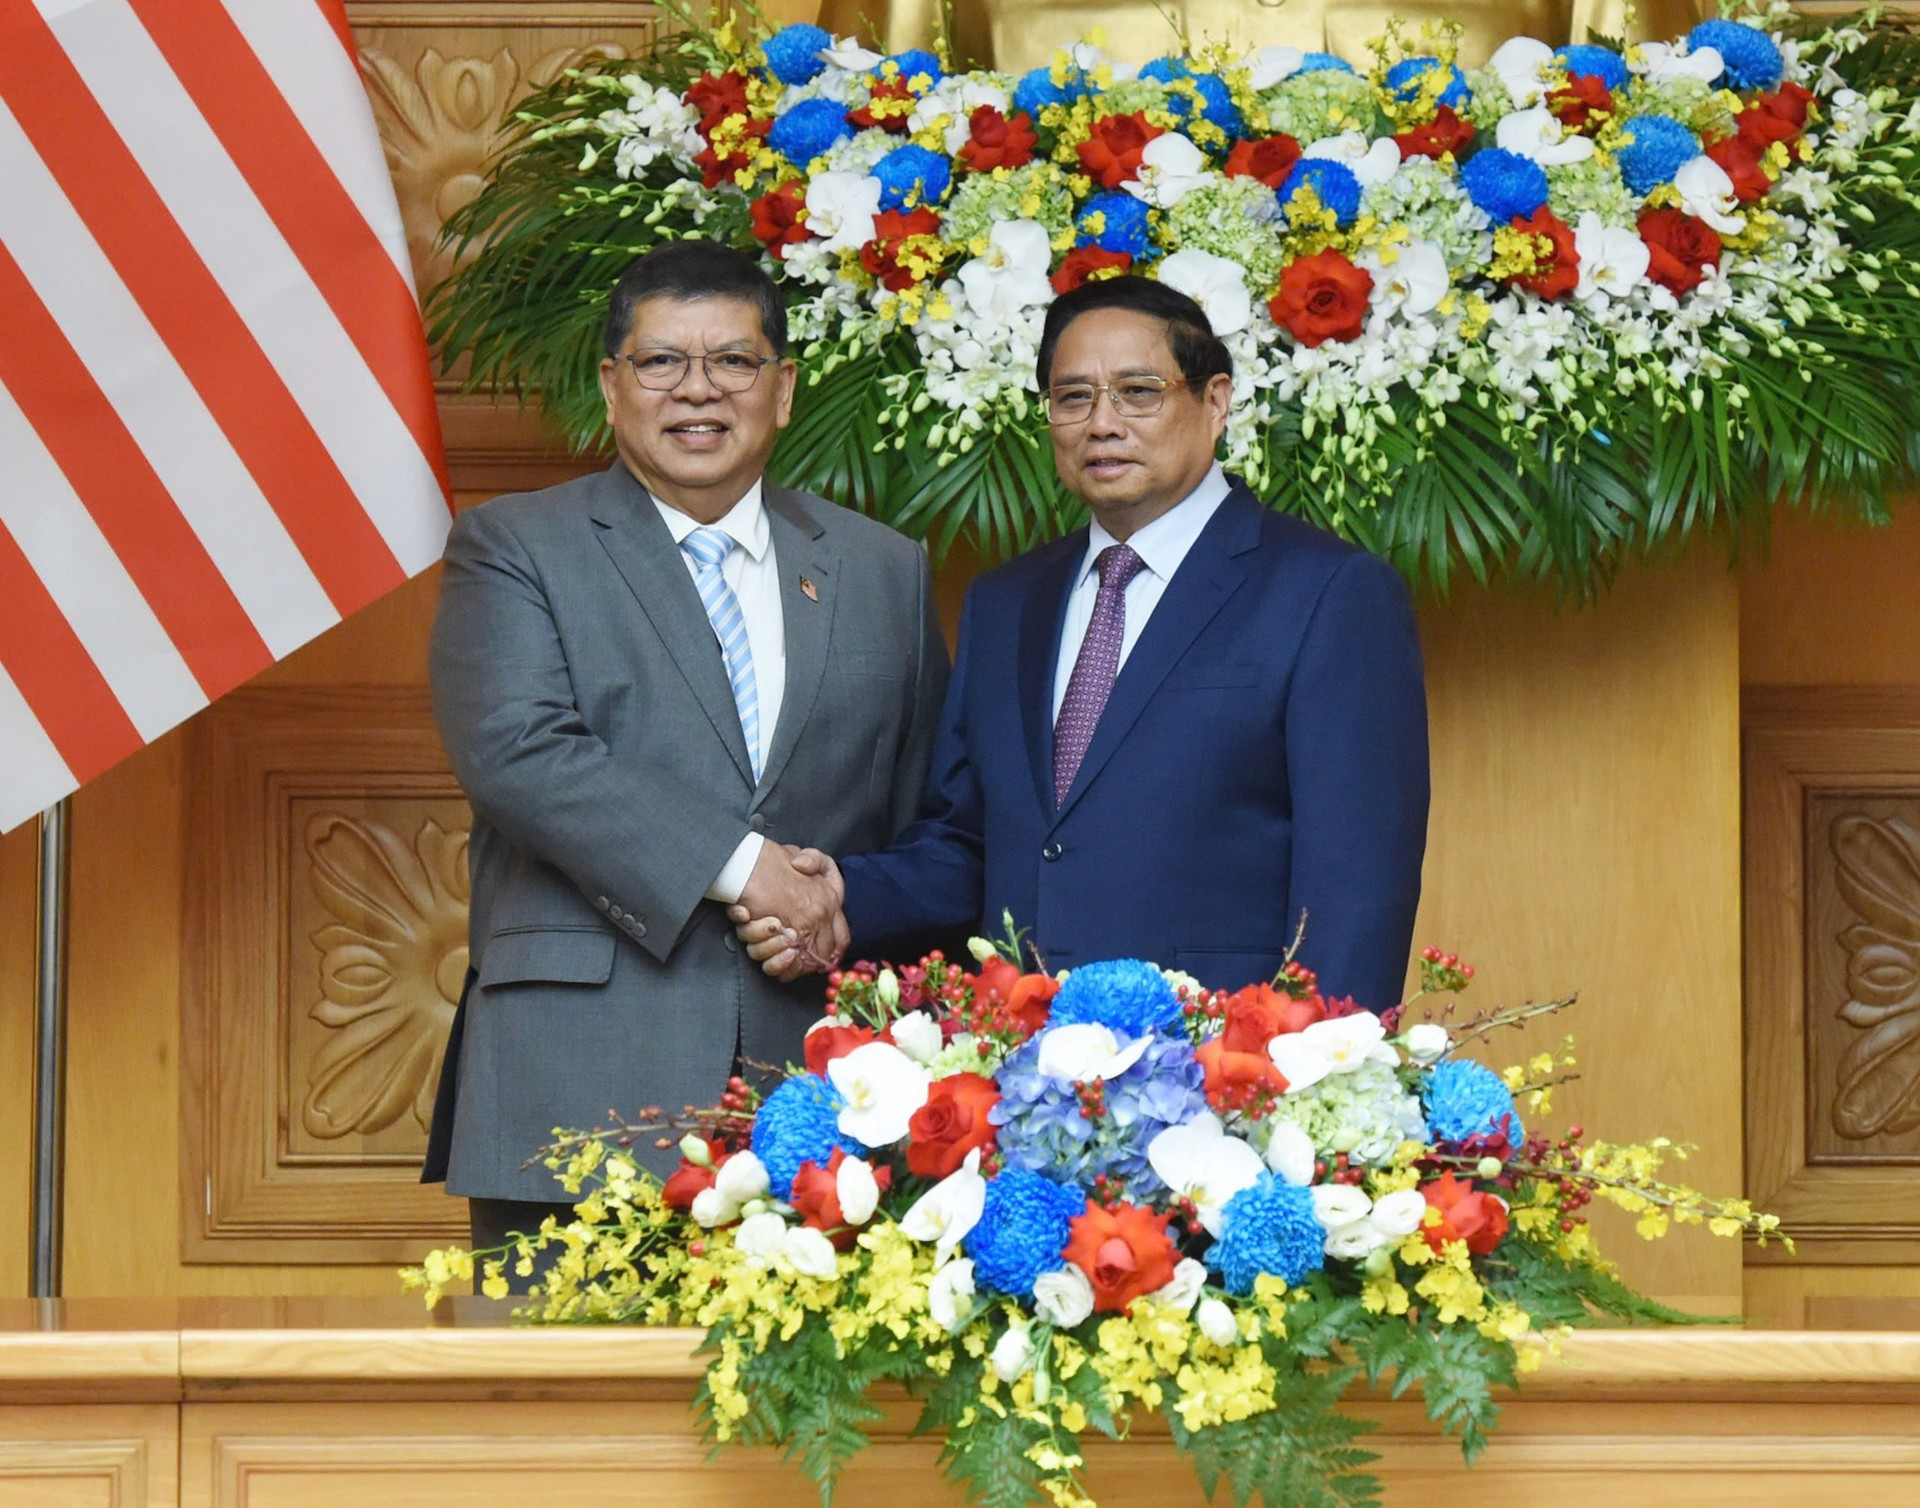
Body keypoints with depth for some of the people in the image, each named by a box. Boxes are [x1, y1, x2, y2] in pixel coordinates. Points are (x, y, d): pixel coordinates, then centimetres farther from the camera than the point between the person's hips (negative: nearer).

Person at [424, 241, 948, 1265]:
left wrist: (847, 910, -2)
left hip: (813, 1080, 3)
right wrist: (737, 864, -14)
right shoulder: (513, 549, 8)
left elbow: (931, 823, 21)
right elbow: (514, 750, -9)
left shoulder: (883, 571, 19)